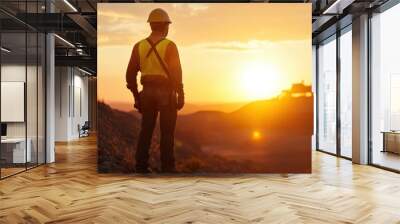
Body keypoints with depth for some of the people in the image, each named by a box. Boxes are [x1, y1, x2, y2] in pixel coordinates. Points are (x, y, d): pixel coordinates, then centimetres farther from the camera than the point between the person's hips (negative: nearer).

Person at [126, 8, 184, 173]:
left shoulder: (139, 46, 5)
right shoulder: (169, 45, -9)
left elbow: (130, 74, 6)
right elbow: (176, 73, -14)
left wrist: (136, 96, 14)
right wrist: (181, 95, -6)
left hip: (147, 92, 5)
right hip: (166, 93, -4)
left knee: (146, 130, 10)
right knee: (167, 133, 2)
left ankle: (141, 166, 14)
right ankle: (167, 167, 7)